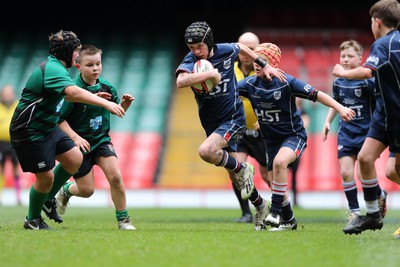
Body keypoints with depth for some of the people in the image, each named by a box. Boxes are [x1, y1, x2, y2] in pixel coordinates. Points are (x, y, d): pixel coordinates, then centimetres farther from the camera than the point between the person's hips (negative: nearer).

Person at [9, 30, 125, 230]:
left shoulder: (52, 67, 11)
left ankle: (48, 199, 22)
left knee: (75, 159, 4)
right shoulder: (53, 69, -22)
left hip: (48, 128, 10)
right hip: (30, 132, -10)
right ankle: (32, 220, 19)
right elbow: (73, 92, -41)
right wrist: (104, 103, -46)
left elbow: (66, 95, 29)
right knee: (46, 177, -3)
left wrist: (94, 98, 22)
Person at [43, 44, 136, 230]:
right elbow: (59, 119, -16)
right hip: (80, 144, -3)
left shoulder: (106, 87, -3)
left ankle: (123, 219, -2)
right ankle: (66, 190, 36)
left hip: (101, 140, 3)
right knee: (87, 190, 0)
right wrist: (75, 138, -25)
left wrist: (125, 104, -9)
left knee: (115, 176, -16)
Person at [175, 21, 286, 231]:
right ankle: (261, 206, 34)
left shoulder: (225, 51, -9)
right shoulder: (191, 60, -13)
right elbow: (181, 81, -36)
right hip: (211, 123, 3)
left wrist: (265, 65, 20)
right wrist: (210, 74, -34)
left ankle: (242, 169, -6)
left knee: (206, 151, -30)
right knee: (236, 179, 12)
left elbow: (240, 47, 17)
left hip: (233, 118, -3)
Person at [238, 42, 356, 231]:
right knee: (275, 184, 7)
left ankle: (276, 210, -24)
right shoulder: (250, 84, -5)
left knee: (280, 161, -34)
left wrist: (340, 108, -21)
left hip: (294, 135, -6)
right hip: (271, 141, 6)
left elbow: (316, 95, -16)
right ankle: (288, 221, 30)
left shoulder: (286, 82, -18)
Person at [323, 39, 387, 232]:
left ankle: (380, 195, 25)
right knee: (346, 172, -6)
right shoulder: (338, 82, 5)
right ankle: (354, 212, 5)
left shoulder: (368, 80, -11)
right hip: (346, 133, 4)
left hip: (366, 131, -4)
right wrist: (327, 122, 14)